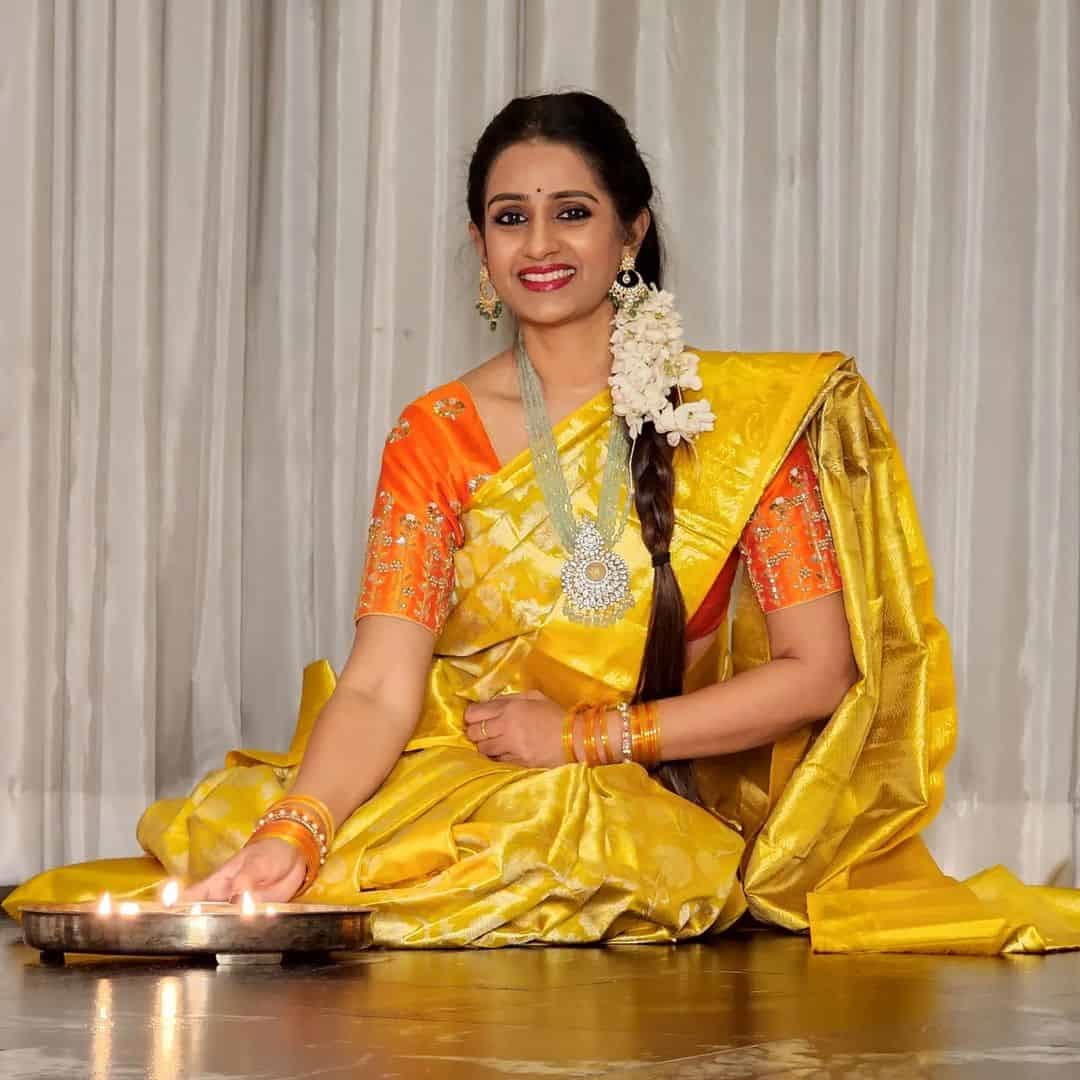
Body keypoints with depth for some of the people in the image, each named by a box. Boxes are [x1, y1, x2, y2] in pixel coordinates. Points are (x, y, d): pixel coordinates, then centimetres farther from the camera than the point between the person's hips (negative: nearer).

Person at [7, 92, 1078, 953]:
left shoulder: (735, 413, -1)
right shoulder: (437, 437, 2)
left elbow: (818, 670, -5)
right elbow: (379, 688, -9)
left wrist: (585, 733, -11)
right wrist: (295, 830, -29)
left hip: (658, 817, -2)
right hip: (458, 791, 2)